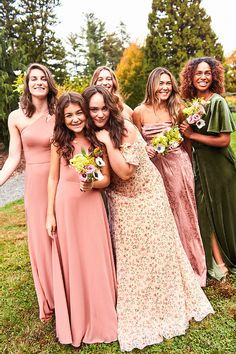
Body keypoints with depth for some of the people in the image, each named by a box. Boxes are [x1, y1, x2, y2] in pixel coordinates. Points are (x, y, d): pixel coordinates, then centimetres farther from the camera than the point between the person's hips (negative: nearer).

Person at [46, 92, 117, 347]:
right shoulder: (59, 142, -1)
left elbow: (107, 179, 1)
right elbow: (53, 178, 2)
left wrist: (92, 184, -20)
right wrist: (50, 213, 0)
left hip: (91, 206, 0)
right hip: (65, 207, 0)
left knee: (96, 261, 8)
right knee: (71, 262, 11)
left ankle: (100, 319, 32)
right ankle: (76, 321, 33)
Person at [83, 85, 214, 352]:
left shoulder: (126, 129, -19)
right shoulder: (89, 135, -5)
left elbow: (125, 171, -25)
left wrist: (107, 142, -29)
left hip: (147, 193, -3)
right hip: (120, 201, 4)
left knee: (156, 249, 9)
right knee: (128, 255, 11)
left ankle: (168, 303, 34)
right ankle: (137, 312, 31)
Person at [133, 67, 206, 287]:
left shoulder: (177, 109, 0)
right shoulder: (139, 112, -2)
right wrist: (146, 150, -9)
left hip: (178, 165, 0)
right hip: (154, 166, 0)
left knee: (182, 213, 10)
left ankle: (191, 265, 29)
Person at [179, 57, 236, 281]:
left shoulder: (218, 102, -13)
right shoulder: (190, 102, 6)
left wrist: (192, 135, -17)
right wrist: (184, 130, -4)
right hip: (199, 163, 6)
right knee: (205, 210, 6)